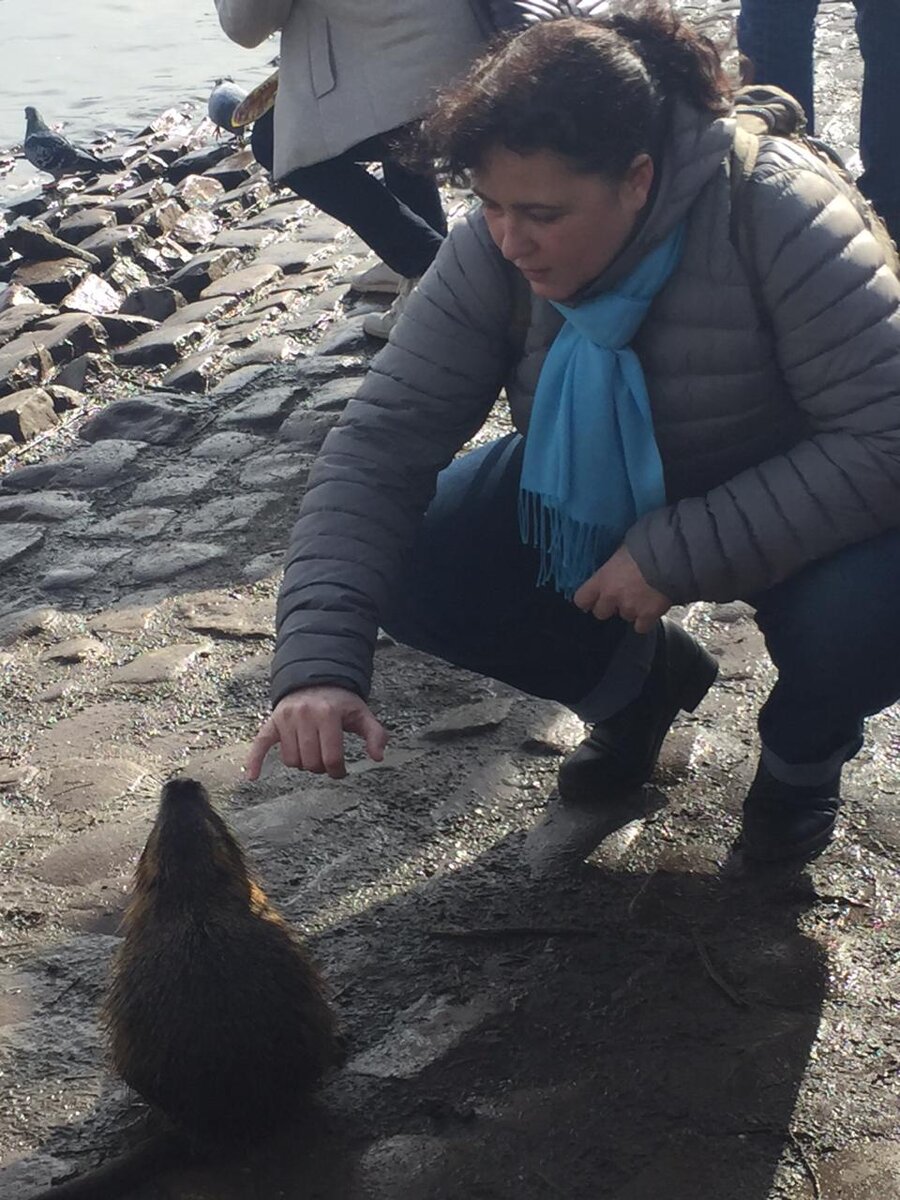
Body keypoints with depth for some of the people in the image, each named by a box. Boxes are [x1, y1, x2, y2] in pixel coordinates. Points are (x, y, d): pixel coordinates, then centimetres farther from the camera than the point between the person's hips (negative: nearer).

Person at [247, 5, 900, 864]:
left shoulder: (775, 212, -31)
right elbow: (381, 441, -23)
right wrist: (316, 665, -35)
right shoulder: (497, 250, -21)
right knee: (408, 570, -16)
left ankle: (803, 747, 4)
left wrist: (679, 554, -35)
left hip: (795, 519, -3)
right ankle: (638, 678, 11)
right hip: (596, 502, 4)